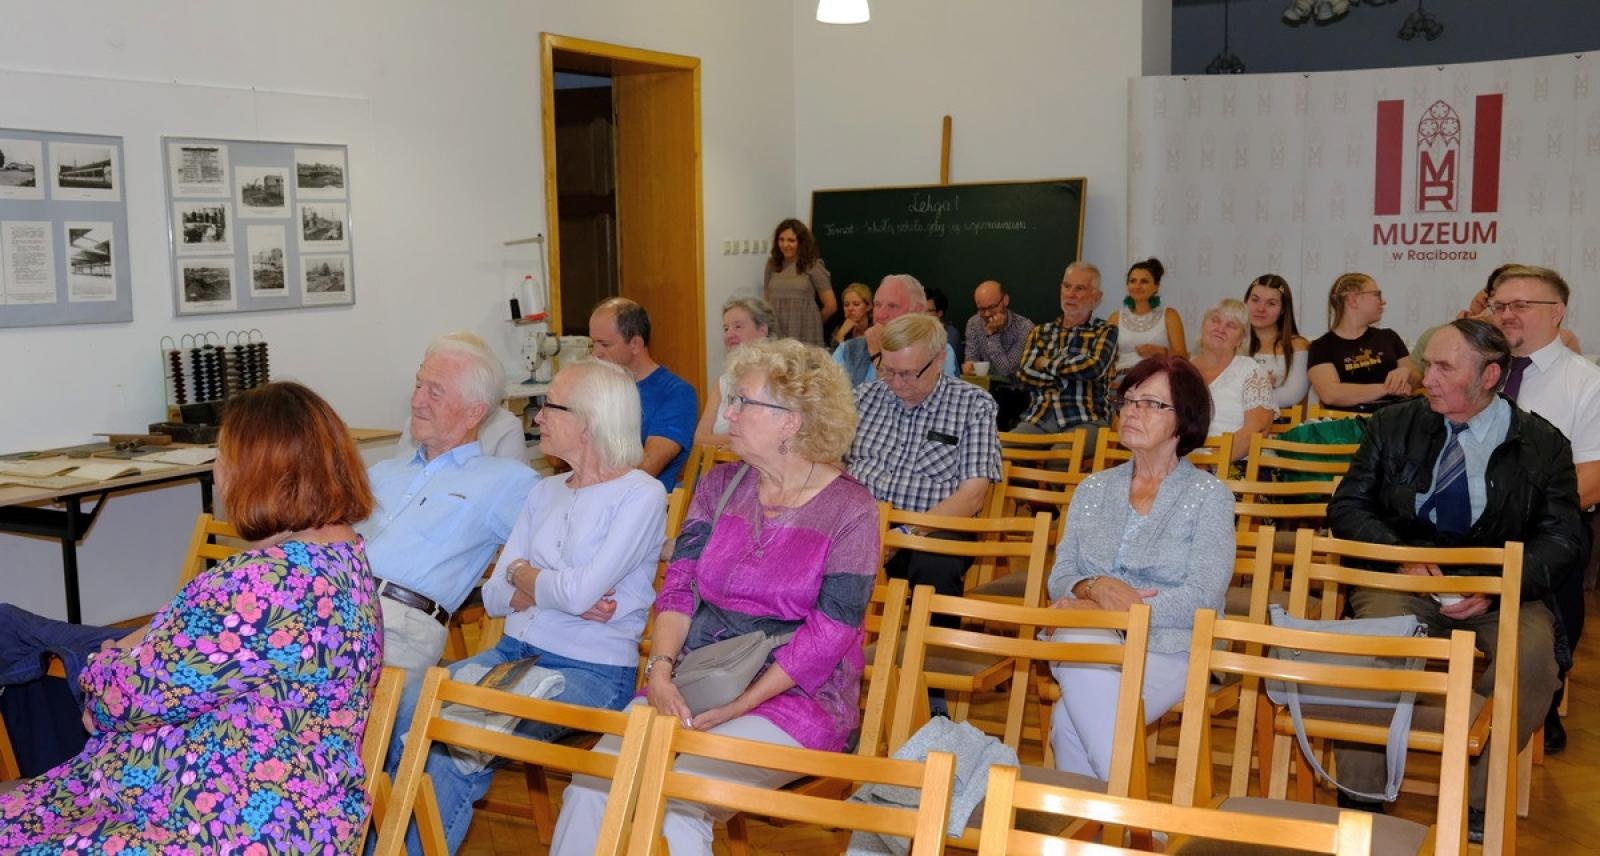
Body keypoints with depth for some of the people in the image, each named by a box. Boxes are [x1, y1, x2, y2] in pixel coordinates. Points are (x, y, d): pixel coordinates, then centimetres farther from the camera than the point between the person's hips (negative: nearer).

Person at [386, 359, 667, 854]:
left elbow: (580, 592, -19)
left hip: (592, 670, -6)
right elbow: (494, 597, 10)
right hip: (515, 652, 6)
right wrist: (556, 592, -9)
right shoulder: (546, 492, 14)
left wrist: (522, 573, 0)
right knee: (406, 713, -19)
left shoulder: (641, 494, -8)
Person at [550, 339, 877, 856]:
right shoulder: (719, 486, 9)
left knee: (674, 799, -27)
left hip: (794, 697, -4)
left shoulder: (849, 511, -8)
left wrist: (736, 708, -17)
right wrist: (660, 672, -13)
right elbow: (679, 588, 5)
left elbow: (828, 634, -12)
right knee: (591, 787, -18)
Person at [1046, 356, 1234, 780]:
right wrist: (1096, 587, -13)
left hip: (1167, 653, -4)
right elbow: (1060, 578, 11)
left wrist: (1108, 611, -15)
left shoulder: (1209, 496, 4)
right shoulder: (1094, 488, 19)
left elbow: (1201, 601, -8)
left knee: (1070, 721, -32)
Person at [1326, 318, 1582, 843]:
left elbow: (1562, 537, 3)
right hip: (1402, 581, 0)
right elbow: (1347, 508, 7)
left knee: (1532, 652, -32)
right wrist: (1401, 557, -12)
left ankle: (1478, 806, -17)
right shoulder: (1393, 426, 8)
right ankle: (1359, 801, -21)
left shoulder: (1543, 445, 5)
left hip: (1501, 589, 0)